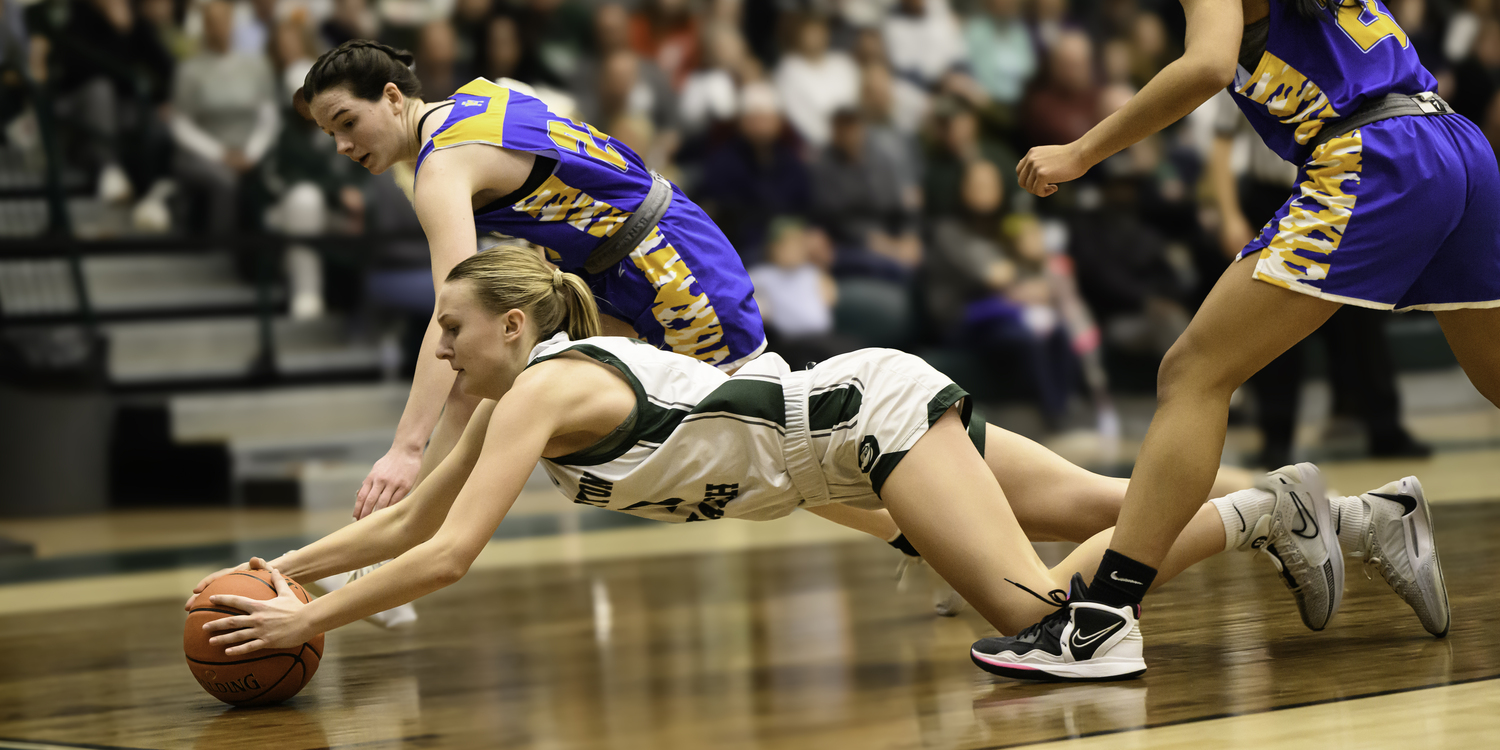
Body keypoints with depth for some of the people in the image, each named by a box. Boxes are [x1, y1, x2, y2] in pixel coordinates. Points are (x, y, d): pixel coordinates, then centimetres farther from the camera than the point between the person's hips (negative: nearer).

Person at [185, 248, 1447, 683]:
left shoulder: (547, 388, -18)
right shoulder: (515, 395, 7)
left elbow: (448, 556, -26)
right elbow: (410, 518, 15)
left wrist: (311, 622, -20)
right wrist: (288, 566, 6)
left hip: (873, 411, -8)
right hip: (861, 413, 8)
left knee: (1034, 606, -19)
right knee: (1109, 509, 11)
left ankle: (1269, 514, -6)